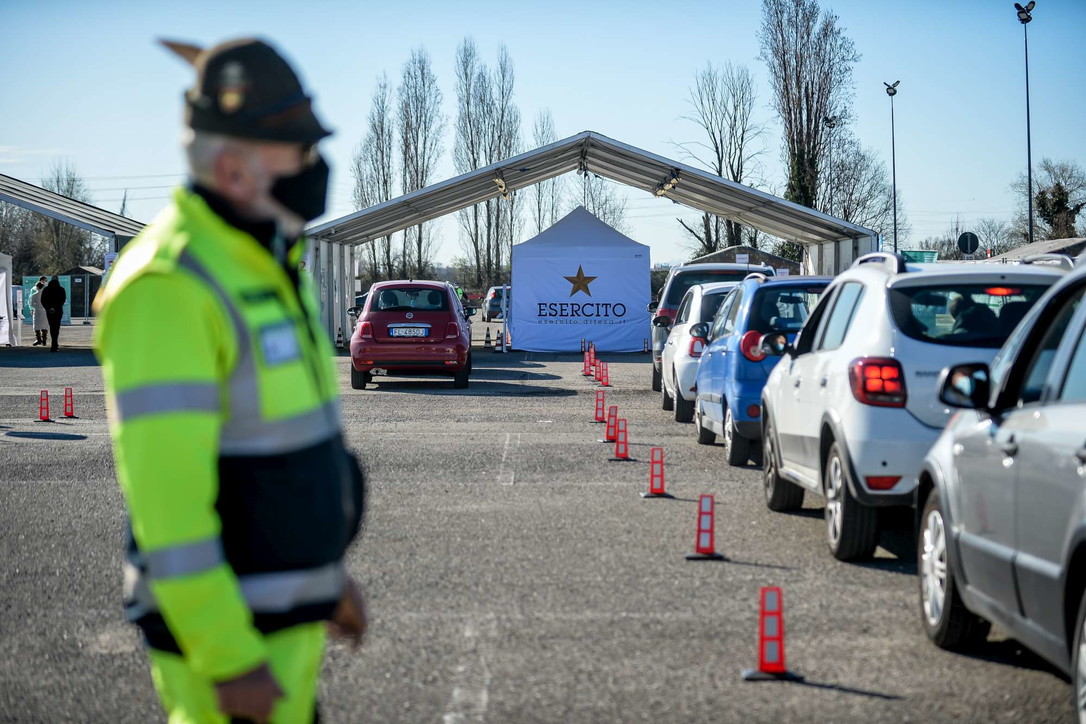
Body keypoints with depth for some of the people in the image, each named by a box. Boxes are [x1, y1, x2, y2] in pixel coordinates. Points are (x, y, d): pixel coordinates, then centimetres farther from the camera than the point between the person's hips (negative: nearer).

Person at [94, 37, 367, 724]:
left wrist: (325, 568, 24)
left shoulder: (261, 266, 9)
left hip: (280, 608, 10)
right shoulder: (168, 288, -24)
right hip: (222, 622, -10)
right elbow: (166, 495, -27)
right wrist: (230, 659, -26)